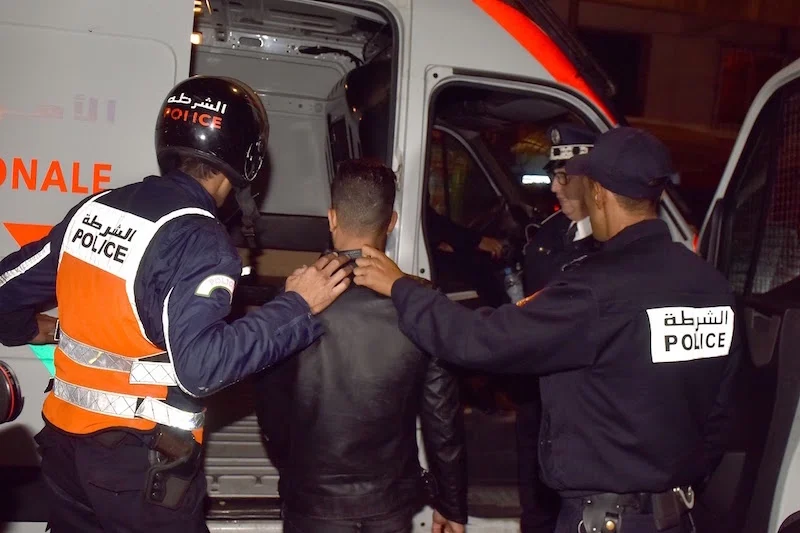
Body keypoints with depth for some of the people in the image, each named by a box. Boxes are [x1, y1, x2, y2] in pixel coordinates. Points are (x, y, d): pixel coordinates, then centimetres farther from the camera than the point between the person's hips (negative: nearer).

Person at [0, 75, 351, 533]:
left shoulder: (96, 207, 2)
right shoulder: (200, 240, -20)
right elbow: (202, 365, -29)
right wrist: (298, 306, -23)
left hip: (65, 441, 7)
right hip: (141, 462, -6)